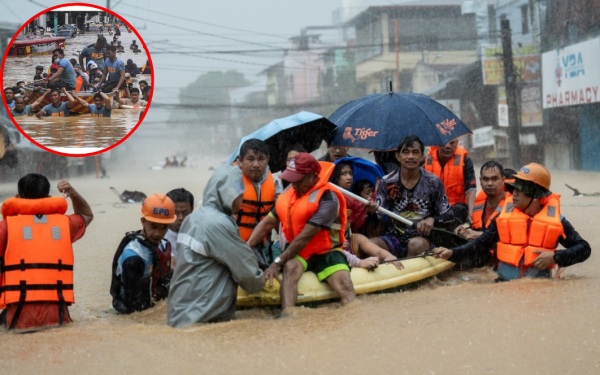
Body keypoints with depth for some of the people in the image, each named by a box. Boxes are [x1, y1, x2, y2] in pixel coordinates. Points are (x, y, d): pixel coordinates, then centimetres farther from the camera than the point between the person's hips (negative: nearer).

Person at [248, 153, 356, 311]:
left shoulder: (327, 199, -18)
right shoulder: (288, 195, 4)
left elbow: (306, 236, -22)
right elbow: (267, 223, 6)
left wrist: (278, 262, -23)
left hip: (327, 252, -3)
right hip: (297, 252, 3)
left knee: (345, 286, -27)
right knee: (290, 267, -31)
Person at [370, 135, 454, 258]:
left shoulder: (433, 182, 1)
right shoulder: (386, 182, 3)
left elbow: (448, 217, 5)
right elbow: (378, 219, 1)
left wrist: (432, 219, -16)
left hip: (422, 238, -1)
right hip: (394, 238, 1)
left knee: (416, 244, -36)